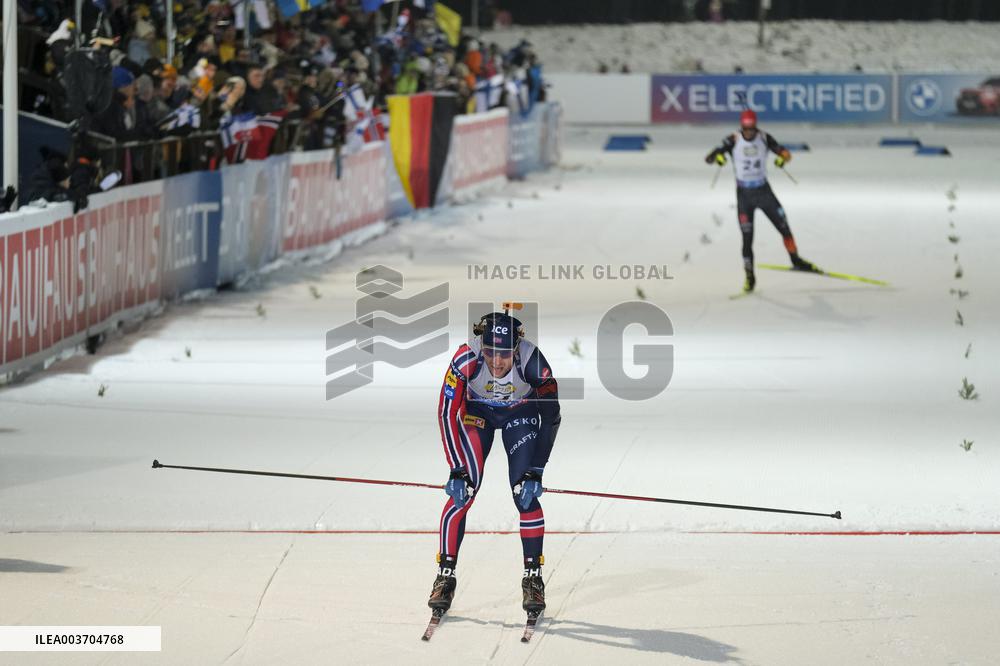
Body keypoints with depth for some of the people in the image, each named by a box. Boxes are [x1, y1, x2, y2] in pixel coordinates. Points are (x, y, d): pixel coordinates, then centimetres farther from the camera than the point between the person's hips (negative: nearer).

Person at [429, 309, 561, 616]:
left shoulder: (533, 362, -35)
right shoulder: (466, 358, -35)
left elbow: (551, 418, -25)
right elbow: (447, 413, -27)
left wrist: (535, 472, -28)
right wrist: (457, 470, -30)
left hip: (521, 413, 0)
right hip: (476, 411, 0)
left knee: (525, 493, -14)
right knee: (462, 491, -15)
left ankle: (533, 578, 0)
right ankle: (445, 576, -6)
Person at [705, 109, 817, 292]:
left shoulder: (764, 138, -7)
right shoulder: (733, 141, -12)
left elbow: (784, 151, -12)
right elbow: (709, 157, -17)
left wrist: (783, 156, -36)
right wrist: (717, 157, -41)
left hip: (763, 190, 2)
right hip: (744, 194, -2)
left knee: (783, 226, 5)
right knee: (747, 237, -4)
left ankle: (796, 260, 26)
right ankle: (749, 276, 6)